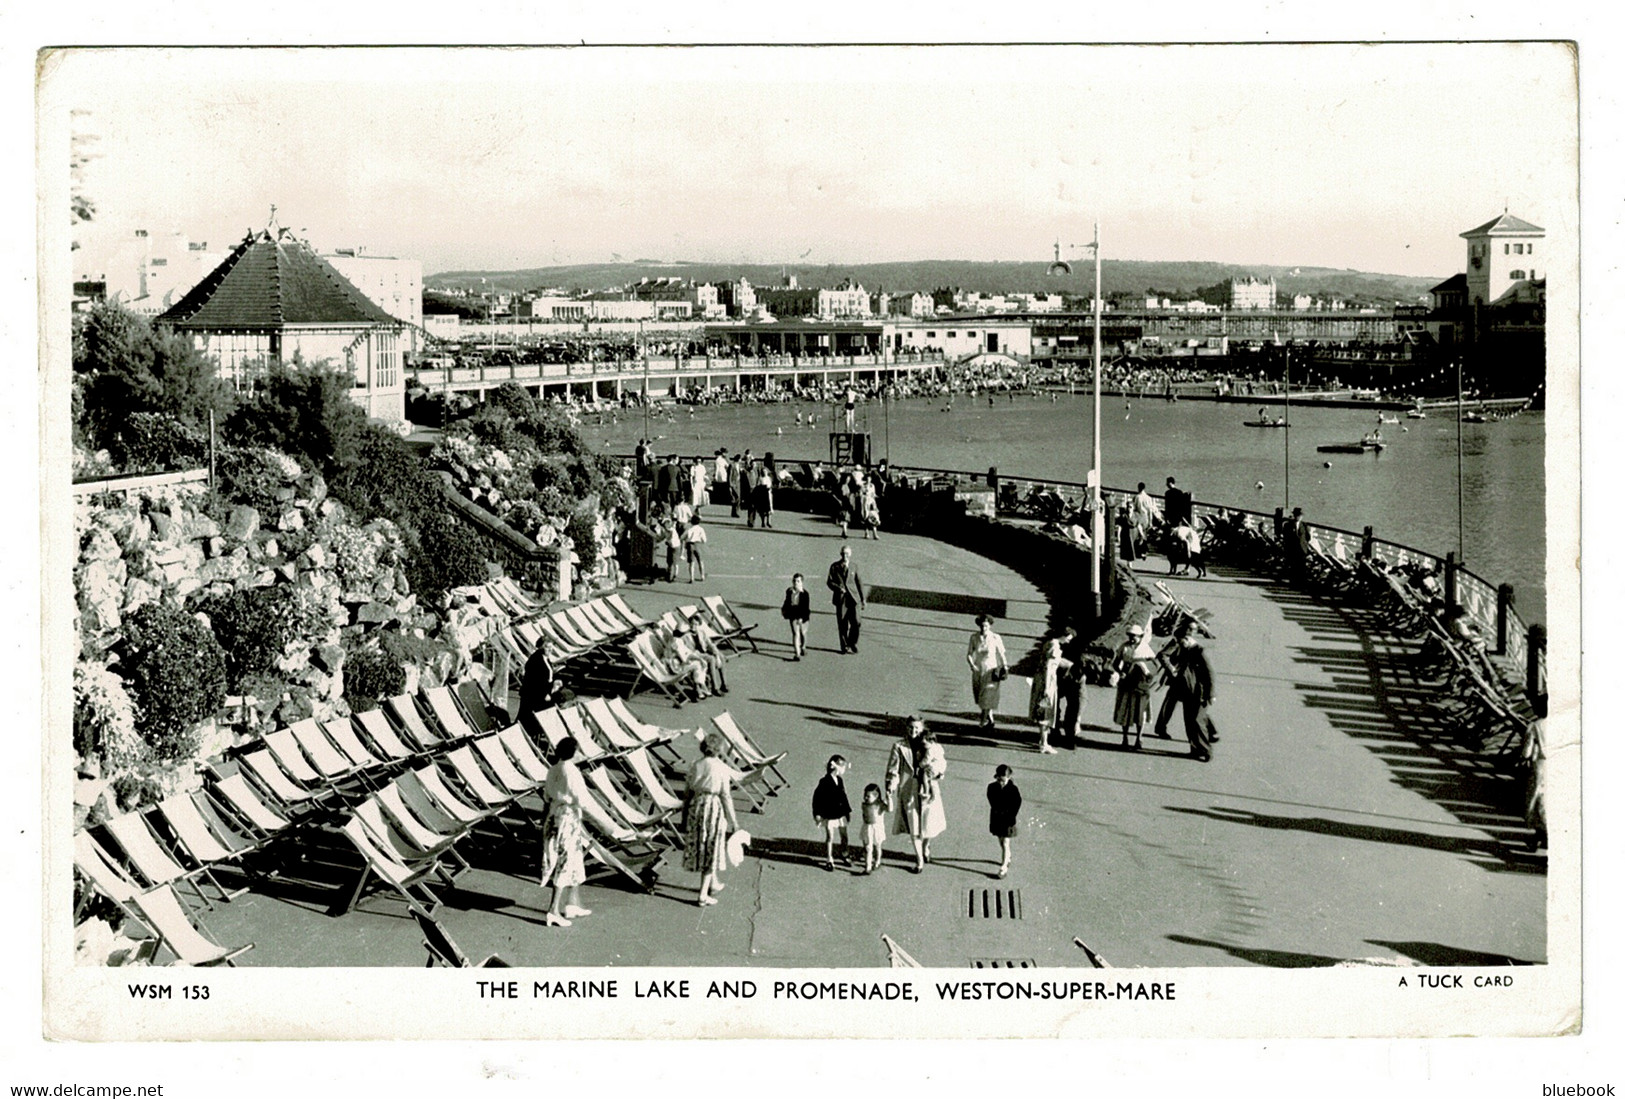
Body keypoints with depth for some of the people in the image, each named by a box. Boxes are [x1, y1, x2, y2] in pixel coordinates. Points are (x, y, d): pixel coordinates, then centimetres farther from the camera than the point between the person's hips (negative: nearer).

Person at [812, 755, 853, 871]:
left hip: (841, 814, 6)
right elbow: (817, 797, -14)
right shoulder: (825, 782, -17)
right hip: (829, 815, -6)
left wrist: (848, 811, 16)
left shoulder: (840, 780, 4)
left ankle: (845, 856, 31)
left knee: (844, 836, 14)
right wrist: (817, 814, -14)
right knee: (830, 838, 3)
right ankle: (829, 861, 15)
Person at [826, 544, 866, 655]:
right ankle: (845, 646, 14)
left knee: (856, 622, -9)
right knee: (843, 625, 1)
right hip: (840, 599, -1)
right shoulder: (834, 567, 5)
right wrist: (838, 588, -16)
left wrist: (863, 598, 11)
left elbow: (859, 582, 14)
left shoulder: (854, 567, 10)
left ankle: (852, 643, 13)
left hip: (852, 598, 1)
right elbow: (829, 581, 3)